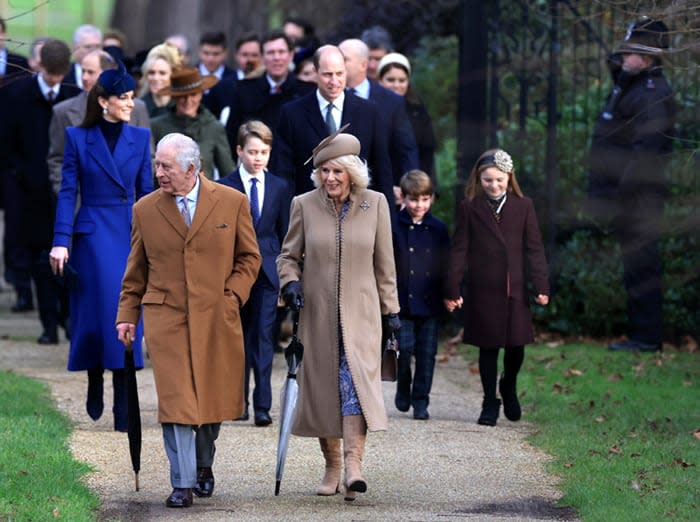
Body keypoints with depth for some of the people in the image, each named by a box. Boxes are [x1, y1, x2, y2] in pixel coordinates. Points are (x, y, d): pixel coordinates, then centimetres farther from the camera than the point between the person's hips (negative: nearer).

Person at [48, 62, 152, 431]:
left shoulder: (140, 138, 7)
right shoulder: (78, 138, 0)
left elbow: (146, 192, 10)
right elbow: (67, 192, -1)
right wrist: (61, 241, -9)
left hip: (131, 235, 2)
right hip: (92, 235, -2)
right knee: (96, 313, -4)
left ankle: (123, 411, 3)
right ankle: (94, 383, 23)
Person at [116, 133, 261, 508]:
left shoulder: (232, 203, 1)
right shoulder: (145, 210, 5)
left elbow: (249, 256, 10)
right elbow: (136, 269, 12)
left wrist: (233, 294, -3)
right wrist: (127, 315, 7)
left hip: (216, 318, 0)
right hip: (165, 316, 0)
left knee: (214, 398, 8)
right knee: (176, 401, -9)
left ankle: (203, 466, 31)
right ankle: (182, 483, -4)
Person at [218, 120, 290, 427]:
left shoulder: (279, 188, 8)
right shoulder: (224, 187, 0)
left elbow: (285, 233, 11)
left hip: (268, 273, 1)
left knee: (263, 338, -7)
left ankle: (263, 406, -10)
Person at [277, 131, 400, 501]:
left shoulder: (375, 204, 1)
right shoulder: (304, 205, 0)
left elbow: (384, 263, 7)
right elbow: (288, 255, 9)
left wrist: (390, 311, 7)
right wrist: (290, 282, -12)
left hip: (360, 314, -1)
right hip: (317, 314, 1)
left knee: (357, 381, -16)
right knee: (321, 388, 4)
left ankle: (353, 466, -25)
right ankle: (332, 466, 17)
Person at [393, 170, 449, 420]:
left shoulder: (439, 229, 8)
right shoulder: (394, 226, 0)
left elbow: (446, 266, 12)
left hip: (429, 303, 2)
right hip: (402, 301, -2)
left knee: (427, 353, 2)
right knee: (404, 348, -6)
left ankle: (420, 401, 10)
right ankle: (403, 390, 19)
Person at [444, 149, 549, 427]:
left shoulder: (523, 206, 5)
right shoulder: (469, 208, 2)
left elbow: (534, 248, 5)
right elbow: (459, 250, 1)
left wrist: (541, 285, -3)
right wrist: (452, 289, -5)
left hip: (515, 289, 1)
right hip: (482, 291, -1)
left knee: (516, 345, 1)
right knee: (488, 348, 3)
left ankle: (508, 386, 30)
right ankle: (490, 403, 15)